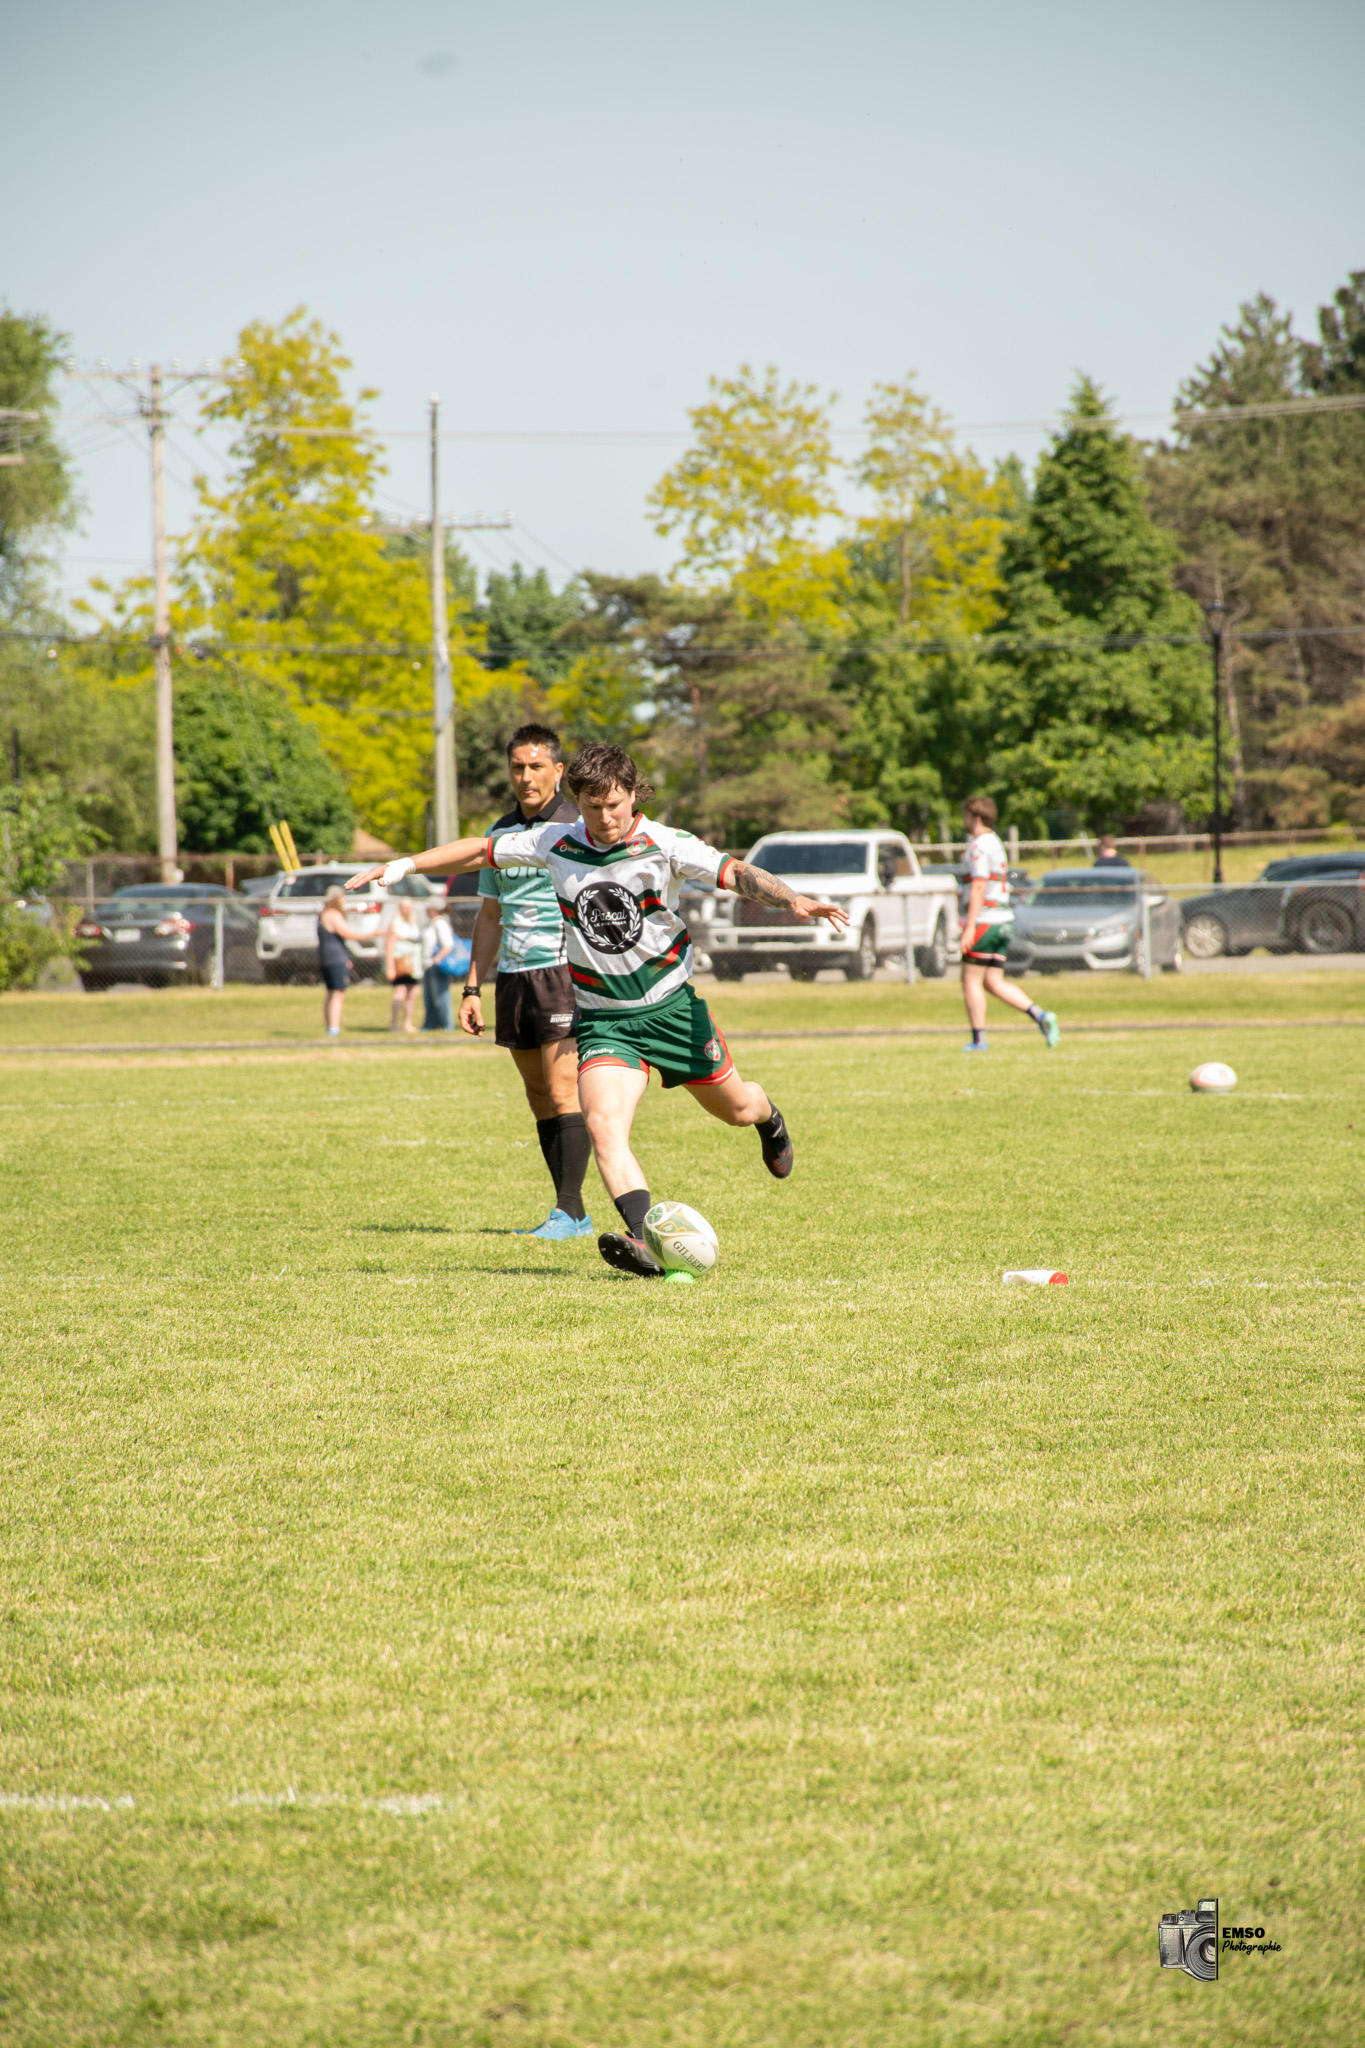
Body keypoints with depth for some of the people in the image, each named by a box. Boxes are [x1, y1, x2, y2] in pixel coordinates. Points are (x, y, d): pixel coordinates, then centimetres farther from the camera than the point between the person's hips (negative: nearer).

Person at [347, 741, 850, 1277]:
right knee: (604, 1126, -23)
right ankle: (643, 1242, -34)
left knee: (735, 1108, 14)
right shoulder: (555, 844, -4)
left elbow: (733, 871, -25)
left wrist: (793, 901, -41)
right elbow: (481, 850, 8)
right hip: (603, 1018, 1)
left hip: (670, 1006, -1)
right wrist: (405, 865, 6)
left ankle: (768, 1117, 53)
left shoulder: (663, 845, -14)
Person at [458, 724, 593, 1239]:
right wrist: (472, 989, 16)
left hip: (563, 971, -7)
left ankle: (569, 1211, -12)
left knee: (562, 1091, -13)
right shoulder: (501, 833, 15)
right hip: (512, 976, 7)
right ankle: (570, 1212, 11)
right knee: (539, 1097, 7)